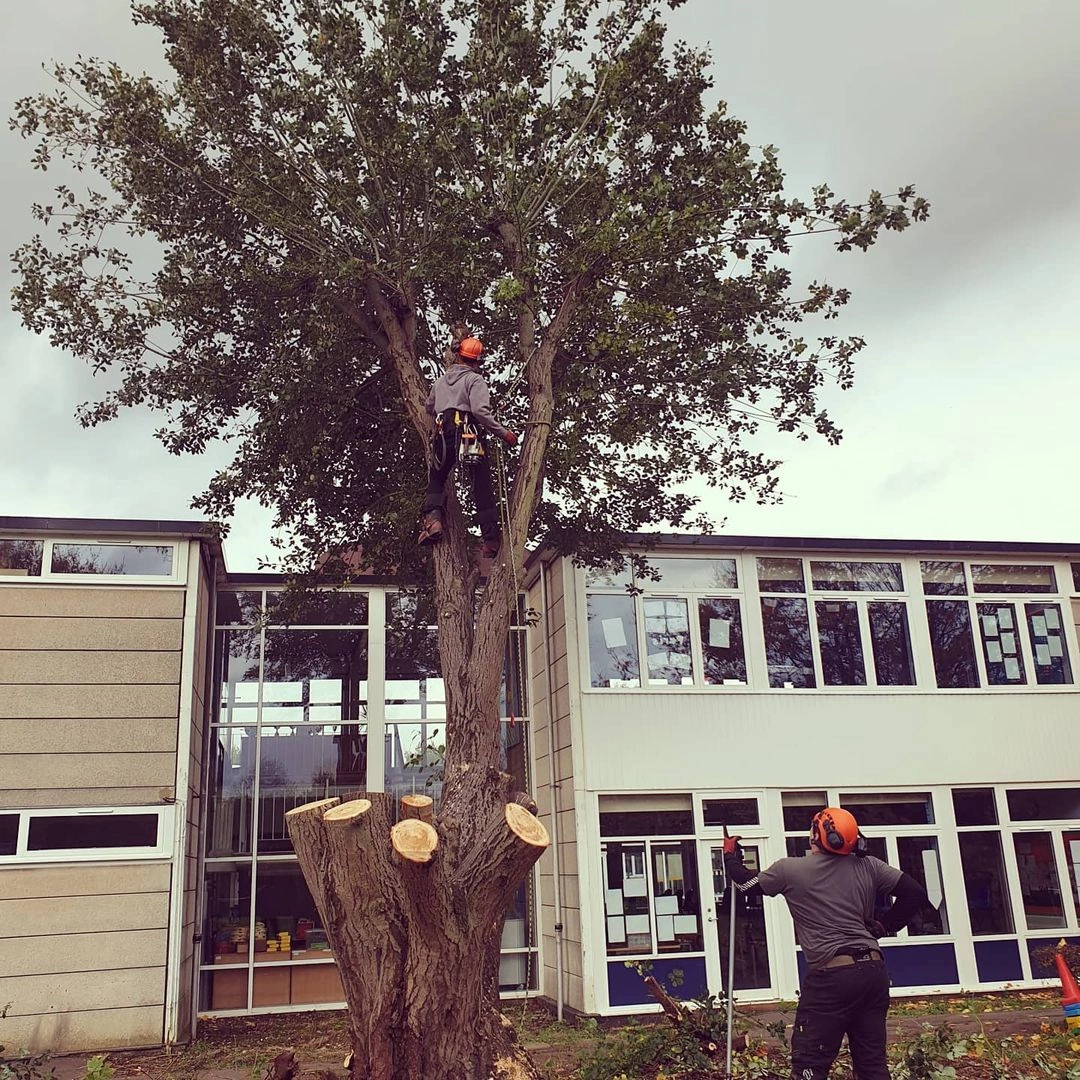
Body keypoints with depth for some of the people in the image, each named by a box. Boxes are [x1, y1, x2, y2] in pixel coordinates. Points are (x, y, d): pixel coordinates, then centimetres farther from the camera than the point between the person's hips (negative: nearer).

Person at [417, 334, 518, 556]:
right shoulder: (475, 380, 0)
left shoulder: (441, 381, 17)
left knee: (436, 479, 19)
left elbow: (429, 407, 30)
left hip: (444, 435, 4)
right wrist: (503, 433, -10)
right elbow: (480, 410, -14)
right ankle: (491, 540, -1)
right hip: (468, 435, -4)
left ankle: (432, 520, -6)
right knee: (483, 488, 1)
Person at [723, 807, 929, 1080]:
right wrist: (883, 926, 15)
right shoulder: (868, 866, 6)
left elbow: (746, 883, 11)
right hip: (874, 971, 5)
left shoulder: (790, 870, -3)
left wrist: (731, 854, 30)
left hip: (831, 975, -5)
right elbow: (915, 893, 8)